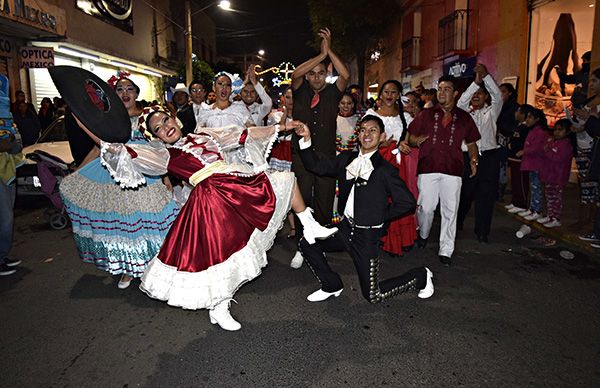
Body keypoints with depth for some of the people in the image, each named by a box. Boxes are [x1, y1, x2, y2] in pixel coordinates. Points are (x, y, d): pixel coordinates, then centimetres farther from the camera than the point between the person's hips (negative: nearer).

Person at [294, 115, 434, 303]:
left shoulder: (385, 170, -11)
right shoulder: (347, 159, 5)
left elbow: (408, 203, -9)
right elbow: (317, 165, -1)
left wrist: (381, 216, -5)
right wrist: (307, 139, -13)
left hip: (367, 235, -5)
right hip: (346, 228, 6)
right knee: (307, 243, 0)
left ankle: (421, 276, 26)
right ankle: (332, 286, 19)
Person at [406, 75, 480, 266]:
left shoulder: (464, 117, 14)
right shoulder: (426, 115, 12)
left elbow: (471, 143, 19)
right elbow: (410, 138, 12)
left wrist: (473, 160, 2)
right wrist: (416, 140, -11)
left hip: (452, 170, 1)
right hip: (427, 168, 0)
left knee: (450, 211, 1)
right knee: (425, 207, -2)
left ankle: (446, 250, 12)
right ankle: (423, 234, 28)